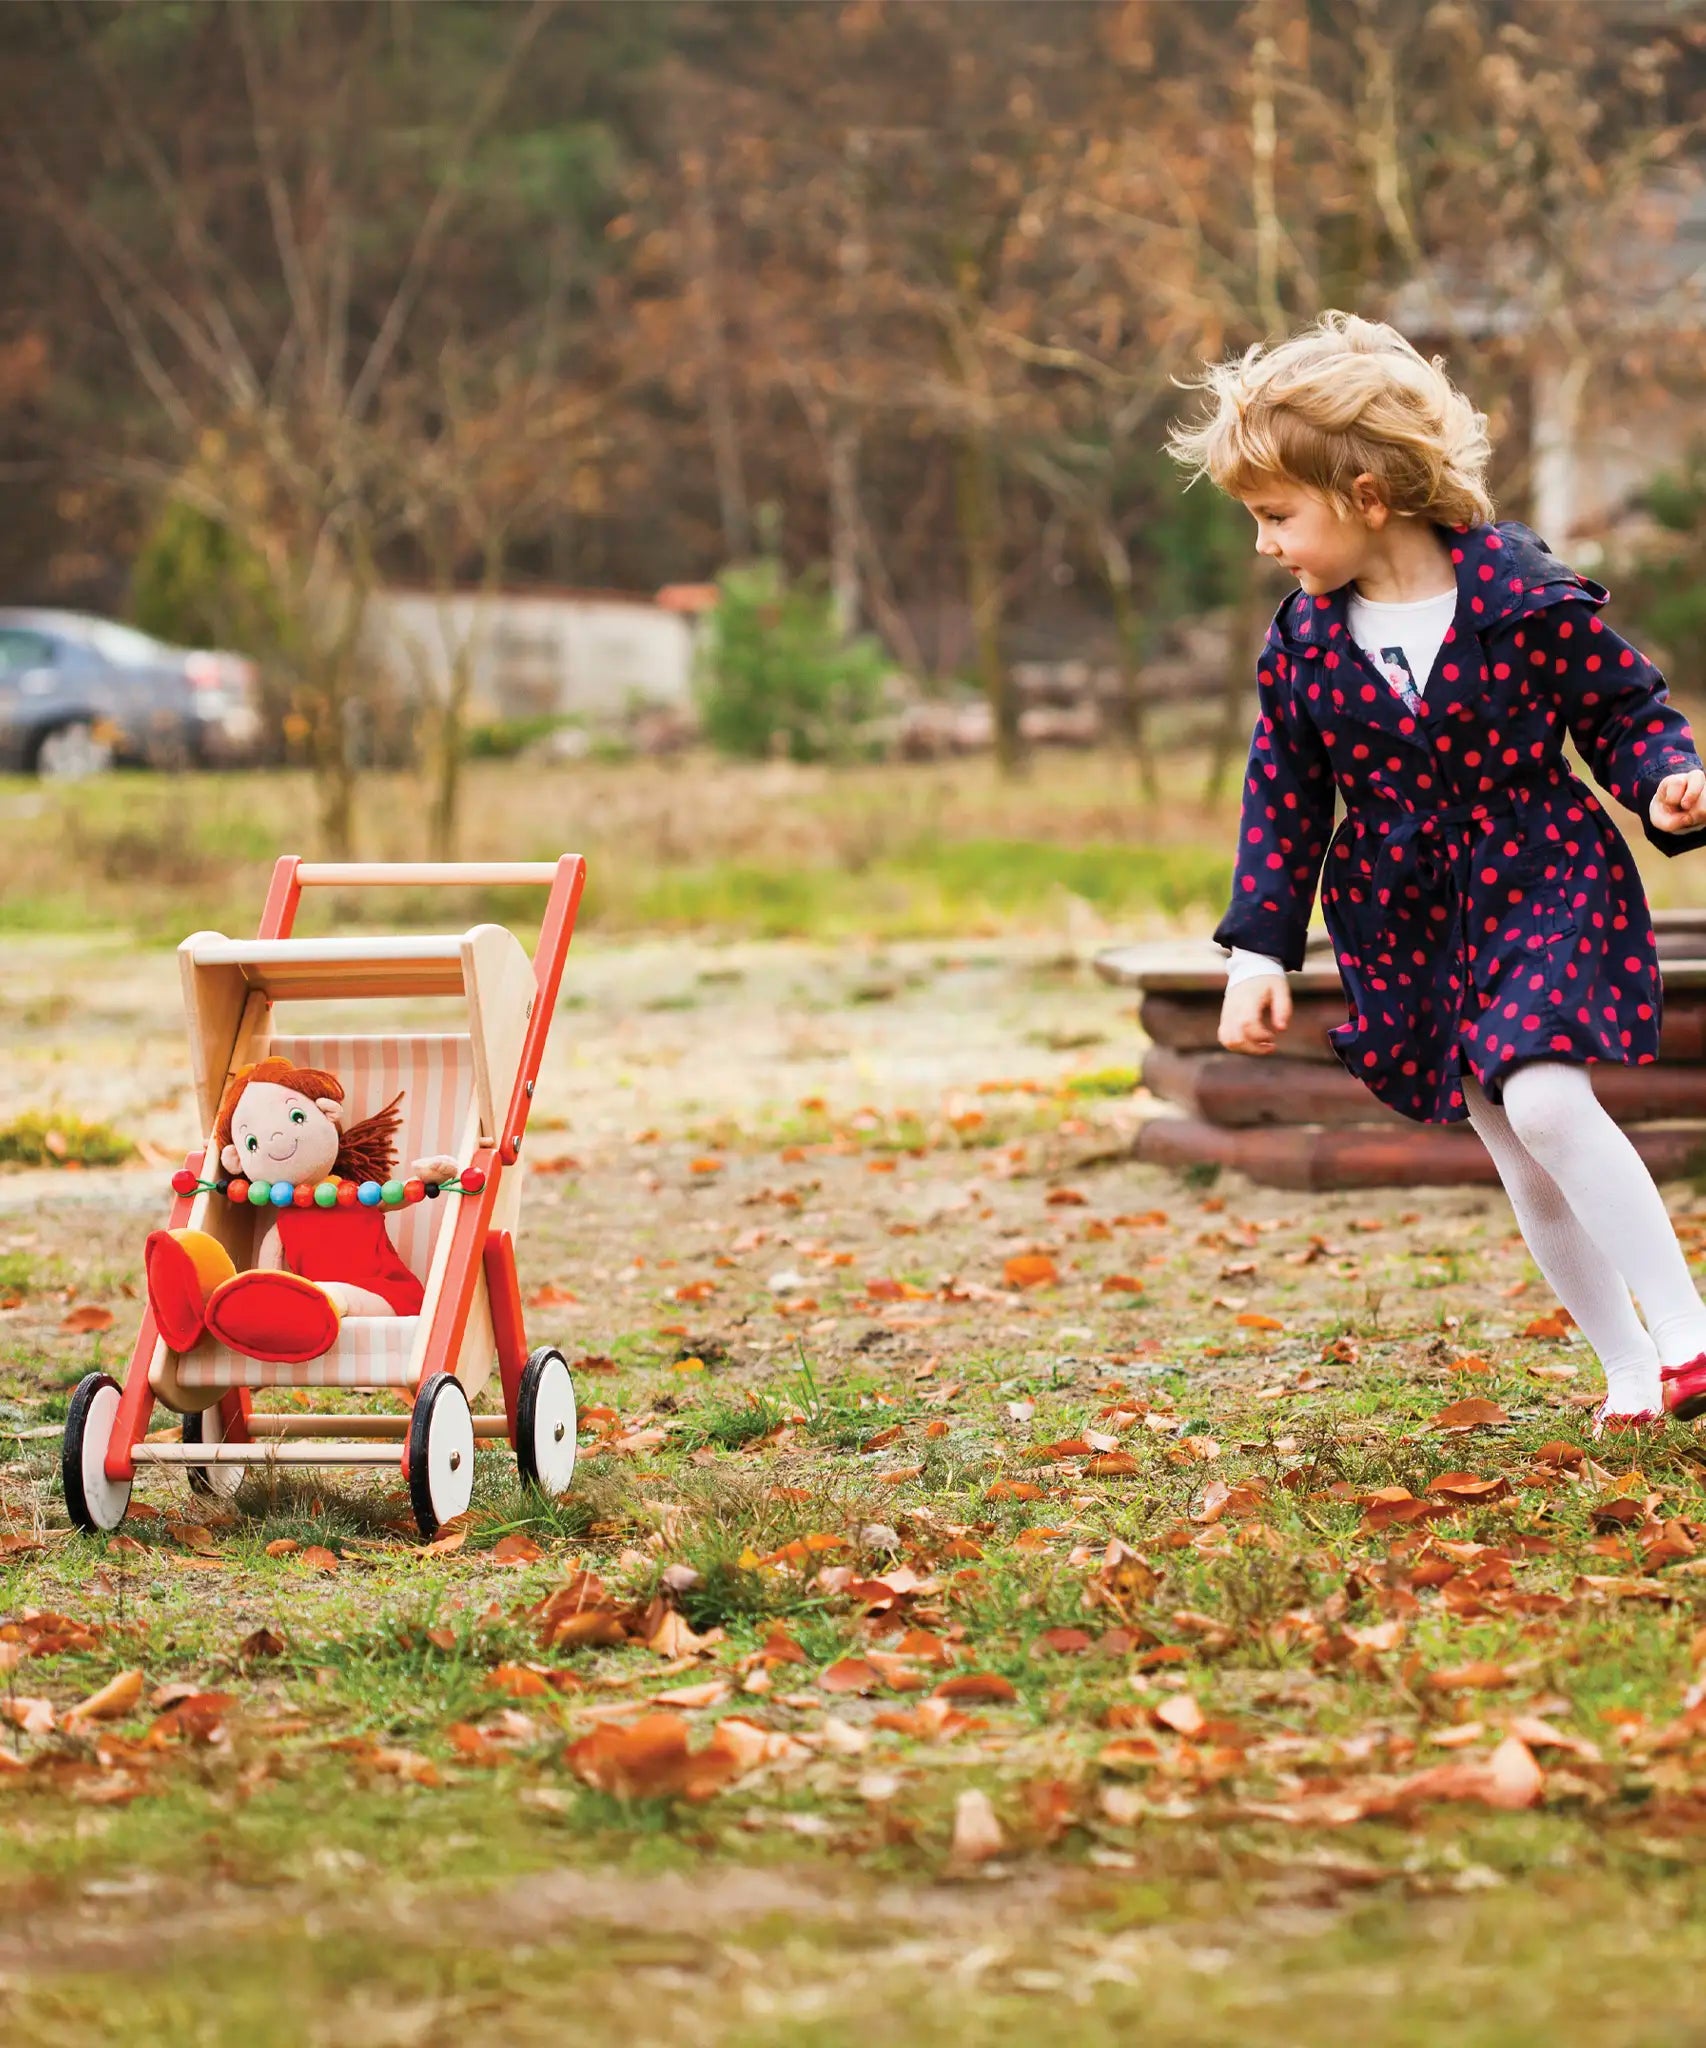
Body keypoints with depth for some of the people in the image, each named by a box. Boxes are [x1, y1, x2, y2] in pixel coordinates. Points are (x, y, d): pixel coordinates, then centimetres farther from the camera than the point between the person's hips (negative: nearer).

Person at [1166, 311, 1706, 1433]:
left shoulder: (1522, 593, -14)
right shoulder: (1304, 640, -2)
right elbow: (1283, 799, 5)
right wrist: (1260, 951, 1)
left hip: (1546, 883, -4)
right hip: (1410, 922, 4)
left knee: (1543, 1101, -24)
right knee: (1523, 1165, 5)